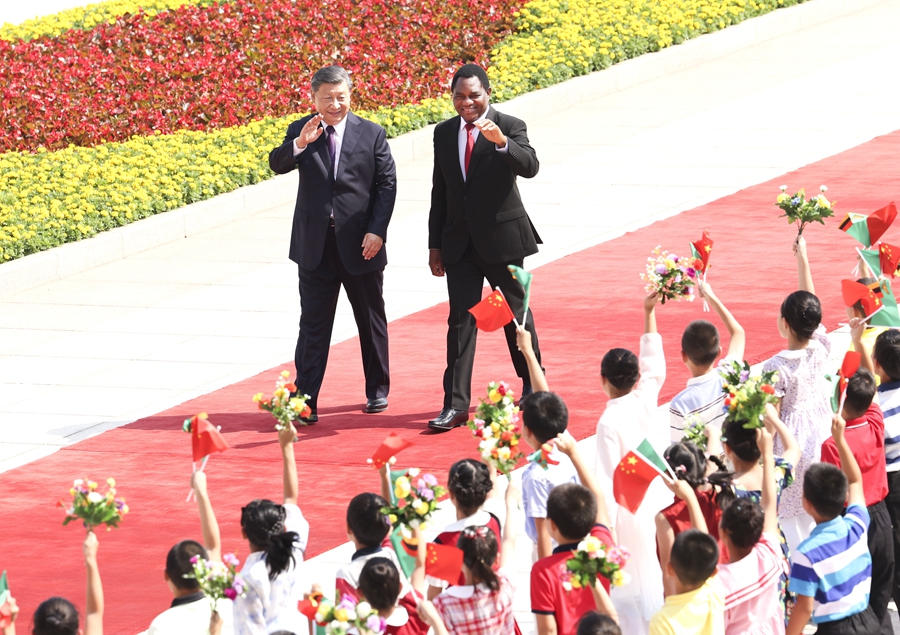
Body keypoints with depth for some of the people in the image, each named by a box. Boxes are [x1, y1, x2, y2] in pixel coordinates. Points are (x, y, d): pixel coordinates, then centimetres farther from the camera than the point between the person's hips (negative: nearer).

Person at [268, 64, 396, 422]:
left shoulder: (371, 134, 0)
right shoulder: (301, 132, 1)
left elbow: (387, 184, -1)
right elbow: (277, 165, -15)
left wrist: (377, 231, -11)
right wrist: (299, 144, -35)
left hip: (361, 244, 0)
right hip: (316, 245, 0)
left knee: (371, 321, 13)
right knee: (313, 324, -1)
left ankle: (378, 390, 28)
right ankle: (304, 399, -2)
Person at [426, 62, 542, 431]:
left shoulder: (510, 127, -7)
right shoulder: (444, 133, 7)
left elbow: (530, 167, -25)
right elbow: (440, 192, 11)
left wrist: (502, 142, -43)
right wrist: (435, 245, 9)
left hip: (502, 238, -3)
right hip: (460, 243, 3)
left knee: (516, 313, 11)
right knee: (461, 321, -1)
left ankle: (533, 383, 33)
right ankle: (456, 404, -4)